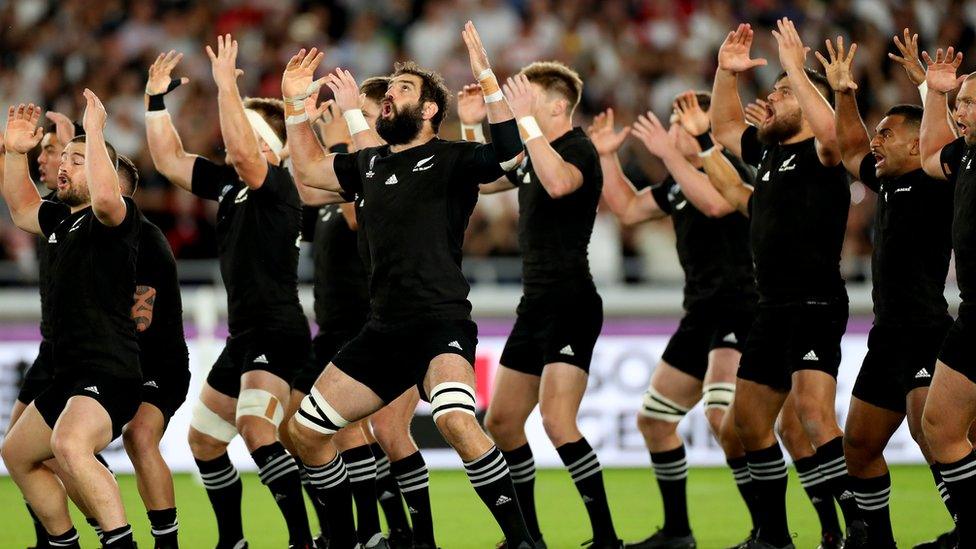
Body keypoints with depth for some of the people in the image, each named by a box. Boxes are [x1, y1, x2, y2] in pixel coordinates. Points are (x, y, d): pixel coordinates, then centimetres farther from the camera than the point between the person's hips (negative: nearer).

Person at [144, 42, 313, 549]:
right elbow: (169, 160, 16)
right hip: (244, 334, 10)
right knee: (202, 440, 17)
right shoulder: (228, 182, 11)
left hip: (278, 331, -10)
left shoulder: (276, 184, -12)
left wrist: (226, 84, -31)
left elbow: (240, 151, -32)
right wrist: (156, 100, 8)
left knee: (254, 427, -29)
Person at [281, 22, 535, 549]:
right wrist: (295, 103, 20)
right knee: (305, 431, 10)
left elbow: (508, 152, -23)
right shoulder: (369, 163, 16)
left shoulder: (449, 159, -4)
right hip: (384, 329, 8)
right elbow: (308, 168, 32)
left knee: (455, 418, -34)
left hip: (440, 323, -8)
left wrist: (486, 79, -29)